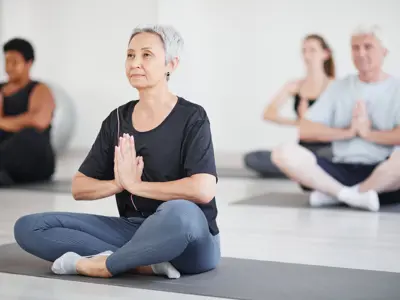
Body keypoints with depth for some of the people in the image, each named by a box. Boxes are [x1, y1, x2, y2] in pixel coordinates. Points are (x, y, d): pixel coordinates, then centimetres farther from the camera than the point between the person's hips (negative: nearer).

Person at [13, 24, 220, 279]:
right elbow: (79, 187, 8)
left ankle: (102, 264, -19)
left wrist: (135, 184, -16)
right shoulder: (117, 120, 7)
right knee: (29, 227, -10)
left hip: (189, 240, -5)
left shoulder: (192, 117, -9)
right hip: (135, 231, 6)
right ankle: (145, 262, -21)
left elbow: (204, 190, -24)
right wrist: (118, 184, -13)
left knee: (178, 212, -43)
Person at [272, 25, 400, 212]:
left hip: (381, 173, -3)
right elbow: (305, 131, 5)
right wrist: (348, 132, -6)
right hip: (341, 170, 3)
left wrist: (368, 133, -10)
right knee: (283, 153, -20)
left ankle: (336, 194, -22)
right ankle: (355, 196, -26)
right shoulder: (339, 88, 14)